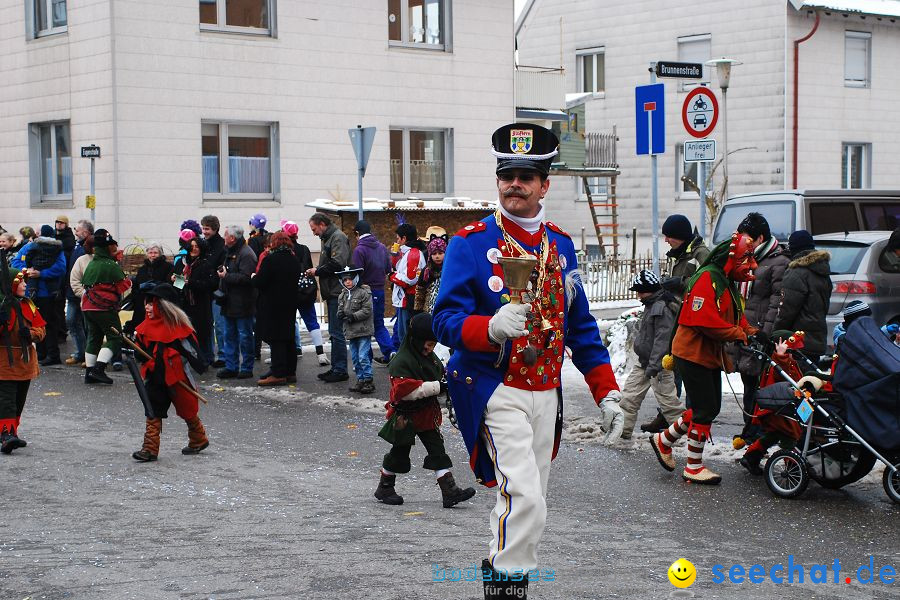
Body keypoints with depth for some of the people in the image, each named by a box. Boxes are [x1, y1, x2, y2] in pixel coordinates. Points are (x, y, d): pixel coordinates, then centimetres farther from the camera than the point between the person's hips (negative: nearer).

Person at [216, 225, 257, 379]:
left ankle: (247, 368, 5)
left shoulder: (246, 254, -16)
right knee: (230, 336, 13)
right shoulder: (230, 252, 16)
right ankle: (231, 367, 19)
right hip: (230, 303, 10)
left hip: (242, 304, -10)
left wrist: (226, 276, -18)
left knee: (245, 336, -1)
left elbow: (246, 278, -25)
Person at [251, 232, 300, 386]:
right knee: (288, 338, 12)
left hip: (273, 305, -7)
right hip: (290, 304, 7)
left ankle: (278, 374, -7)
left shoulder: (270, 259, -15)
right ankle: (290, 372, 16)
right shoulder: (294, 260, 8)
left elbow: (259, 282, -17)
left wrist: (254, 277, 5)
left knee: (276, 340, -6)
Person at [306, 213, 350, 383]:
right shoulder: (328, 238, 19)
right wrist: (316, 271, 6)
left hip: (337, 292, -11)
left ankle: (340, 370, -5)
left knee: (336, 332, -8)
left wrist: (317, 271, -12)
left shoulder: (337, 237, -12)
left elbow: (337, 264, -22)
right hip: (332, 292, 11)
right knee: (334, 332, 14)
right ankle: (336, 368, 20)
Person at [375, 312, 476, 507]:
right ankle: (384, 488, 27)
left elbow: (440, 374, 20)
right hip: (406, 417, -7)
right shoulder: (401, 361, -22)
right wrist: (437, 386, -32)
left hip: (428, 414, 7)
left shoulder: (430, 356, 4)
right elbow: (406, 390, -31)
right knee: (399, 453, 8)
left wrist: (448, 381, -4)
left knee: (438, 451, 0)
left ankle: (450, 491, -5)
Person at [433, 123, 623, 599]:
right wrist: (491, 327, -34)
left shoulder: (561, 245, 10)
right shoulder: (470, 243, -6)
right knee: (525, 498, -19)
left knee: (522, 498, 14)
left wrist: (606, 393, 8)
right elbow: (445, 320, -14)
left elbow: (581, 326, 14)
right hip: (496, 394, -6)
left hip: (547, 394, 6)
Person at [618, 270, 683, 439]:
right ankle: (622, 428, 12)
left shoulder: (662, 308, -19)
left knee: (666, 397, -3)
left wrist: (653, 365, -27)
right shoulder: (651, 306, 13)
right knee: (630, 393, 8)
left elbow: (662, 339, -24)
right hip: (644, 361, 10)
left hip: (659, 363, -10)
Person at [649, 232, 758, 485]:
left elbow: (737, 320, 17)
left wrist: (752, 333, -2)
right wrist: (739, 335, -23)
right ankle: (694, 466, 5)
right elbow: (705, 320, -26)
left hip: (710, 356, 10)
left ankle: (664, 440, 26)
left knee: (710, 408, 13)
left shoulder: (727, 283, 17)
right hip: (693, 354, -10)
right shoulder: (707, 279, -17)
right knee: (705, 409, -6)